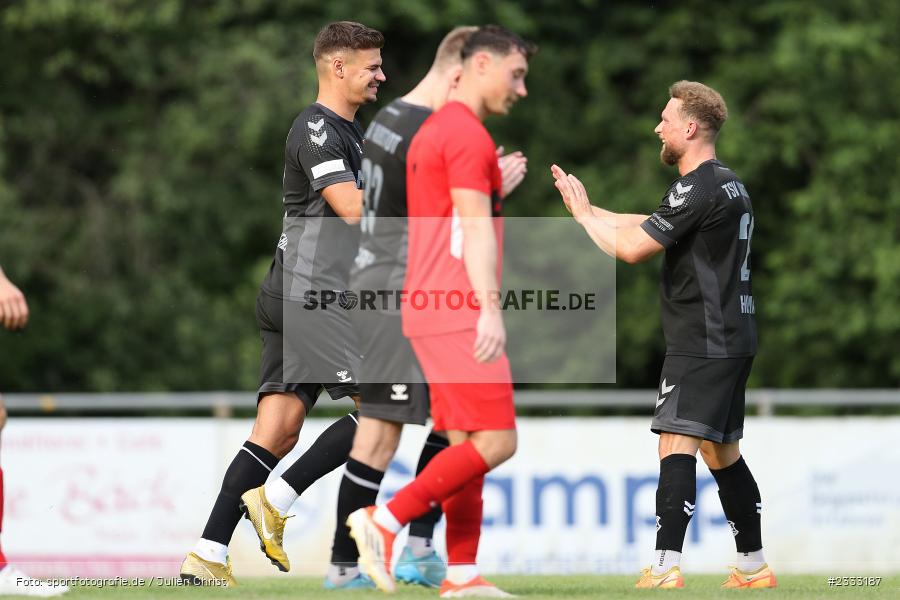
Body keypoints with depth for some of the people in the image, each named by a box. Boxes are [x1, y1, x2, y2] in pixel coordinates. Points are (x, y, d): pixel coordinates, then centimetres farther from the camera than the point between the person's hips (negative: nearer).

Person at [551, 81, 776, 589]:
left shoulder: (698, 188, -15)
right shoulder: (728, 183, 17)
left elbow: (631, 248, -15)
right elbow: (650, 225, 24)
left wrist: (583, 213, 0)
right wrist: (588, 208, 22)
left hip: (703, 342, -10)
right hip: (732, 340, 10)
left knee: (677, 446, -15)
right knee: (721, 452, 15)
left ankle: (666, 568, -23)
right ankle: (754, 566, 18)